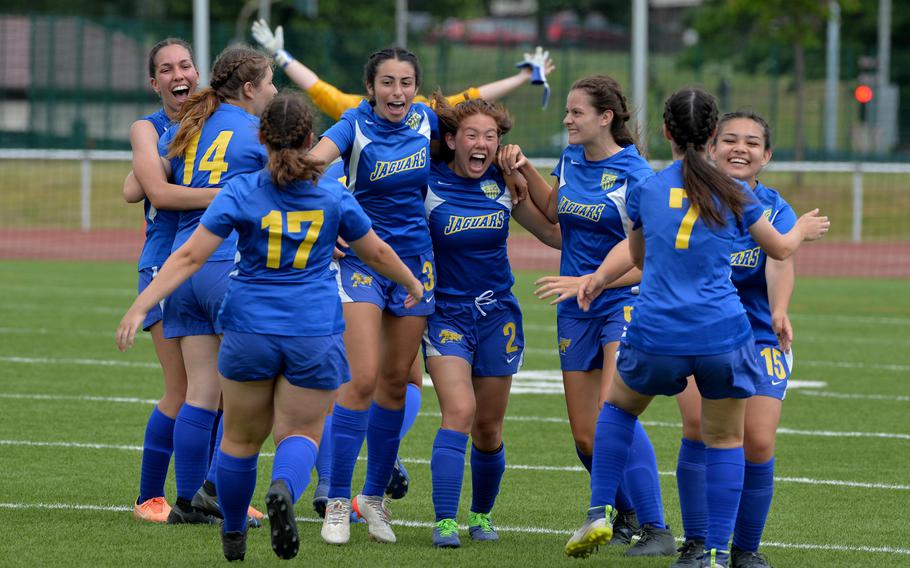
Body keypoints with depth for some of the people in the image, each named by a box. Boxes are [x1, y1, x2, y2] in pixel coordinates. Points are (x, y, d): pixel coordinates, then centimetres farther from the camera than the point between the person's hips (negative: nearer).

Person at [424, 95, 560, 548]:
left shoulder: (504, 184, 0)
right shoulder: (427, 183, -10)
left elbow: (555, 232, 10)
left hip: (497, 315, 3)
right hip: (446, 314, -3)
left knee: (489, 427, 9)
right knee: (459, 412, -21)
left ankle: (481, 514, 31)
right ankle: (444, 522, -20)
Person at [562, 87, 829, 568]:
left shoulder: (643, 191, 5)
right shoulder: (734, 194, 3)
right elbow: (780, 248, 19)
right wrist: (802, 230, 40)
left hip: (656, 335, 1)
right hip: (722, 335, -1)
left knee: (618, 405, 27)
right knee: (724, 439, 14)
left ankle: (601, 512, 16)